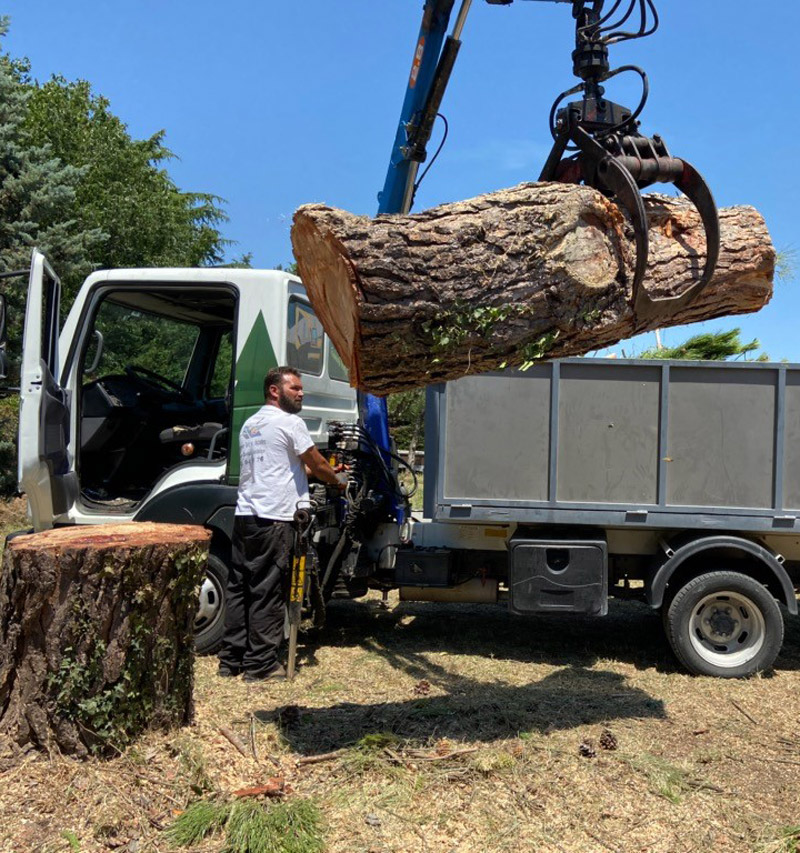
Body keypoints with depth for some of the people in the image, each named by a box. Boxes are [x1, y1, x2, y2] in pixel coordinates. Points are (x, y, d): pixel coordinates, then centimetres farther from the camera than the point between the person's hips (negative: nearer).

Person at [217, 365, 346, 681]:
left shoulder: (249, 424, 20)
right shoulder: (290, 423, -6)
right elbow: (318, 466, 1)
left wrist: (309, 470, 29)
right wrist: (338, 479, 19)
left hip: (243, 515, 9)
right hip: (273, 519, -8)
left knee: (238, 588, 12)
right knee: (267, 593, -2)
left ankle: (231, 658, 19)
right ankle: (260, 663, 5)